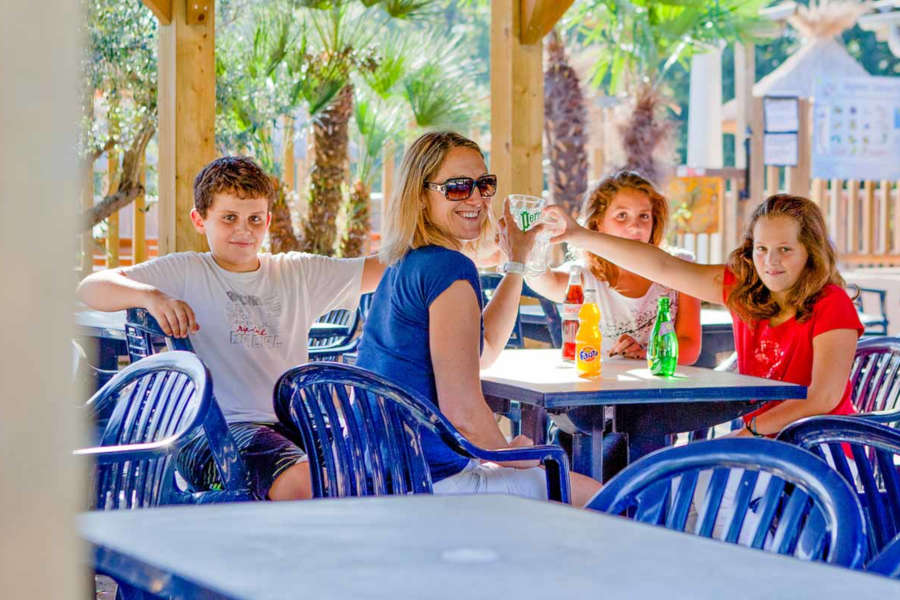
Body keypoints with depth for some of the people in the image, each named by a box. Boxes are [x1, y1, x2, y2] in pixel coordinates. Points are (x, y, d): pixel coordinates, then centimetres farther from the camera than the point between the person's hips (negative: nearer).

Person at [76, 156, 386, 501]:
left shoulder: (298, 274, 19)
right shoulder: (185, 272, 9)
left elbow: (385, 269, 18)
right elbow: (91, 288, 0)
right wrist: (150, 296, -19)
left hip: (291, 426, 5)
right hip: (212, 432, -4)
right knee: (305, 480, -33)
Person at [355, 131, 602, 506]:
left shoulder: (403, 267, 12)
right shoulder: (450, 268, -17)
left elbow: (485, 352, 27)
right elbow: (462, 411, -21)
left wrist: (516, 262, 27)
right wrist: (512, 456, -2)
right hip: (430, 483, -10)